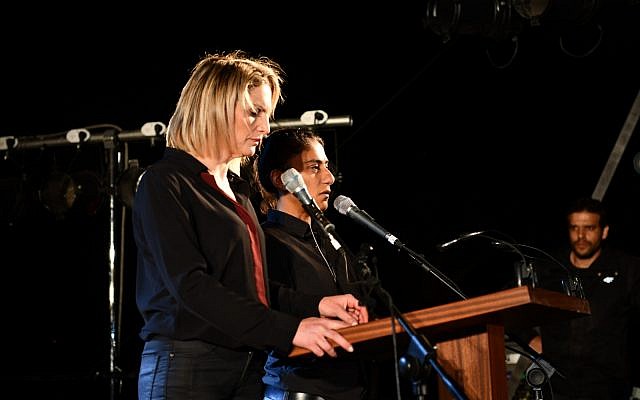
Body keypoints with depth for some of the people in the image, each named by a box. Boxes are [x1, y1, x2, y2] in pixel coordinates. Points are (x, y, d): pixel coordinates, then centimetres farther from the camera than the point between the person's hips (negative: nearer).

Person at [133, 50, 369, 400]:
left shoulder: (237, 190, 18)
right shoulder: (164, 184, -8)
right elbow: (190, 286, -19)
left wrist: (314, 305, 6)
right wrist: (288, 329, -23)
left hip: (248, 367, 8)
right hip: (187, 370, -8)